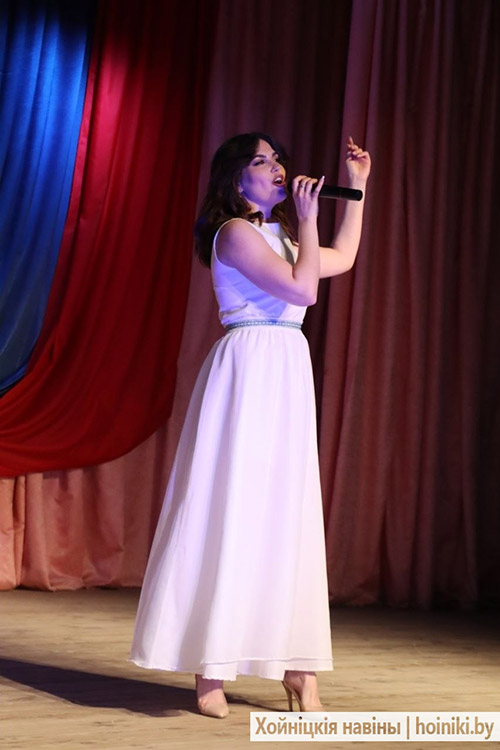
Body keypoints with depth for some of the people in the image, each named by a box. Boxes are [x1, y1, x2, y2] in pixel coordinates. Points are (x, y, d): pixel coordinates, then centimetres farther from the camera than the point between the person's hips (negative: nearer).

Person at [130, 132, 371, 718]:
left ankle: (295, 666, 10)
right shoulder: (236, 231, -7)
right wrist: (307, 220, -5)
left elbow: (343, 258, 32)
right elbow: (303, 289, -15)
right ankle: (210, 670, -3)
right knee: (233, 508, -8)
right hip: (252, 366, -9)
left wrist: (357, 186, 33)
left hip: (285, 373, 9)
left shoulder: (275, 235, 21)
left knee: (284, 514, 6)